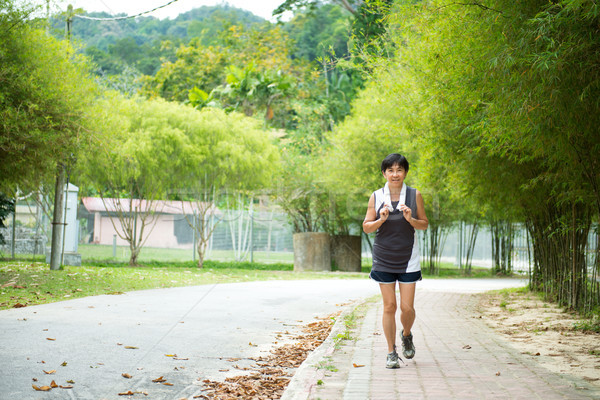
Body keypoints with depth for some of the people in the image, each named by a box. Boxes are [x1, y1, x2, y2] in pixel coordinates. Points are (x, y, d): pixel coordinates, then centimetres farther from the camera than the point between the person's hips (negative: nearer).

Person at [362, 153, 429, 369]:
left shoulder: (414, 195, 1)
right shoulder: (376, 197, 1)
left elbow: (425, 224, 6)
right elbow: (366, 227, 3)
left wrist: (410, 219, -14)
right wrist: (381, 220, -15)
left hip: (408, 258, 0)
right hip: (383, 258, 0)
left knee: (407, 307, -2)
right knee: (389, 306, 2)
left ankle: (406, 335, 32)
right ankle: (391, 353, 15)